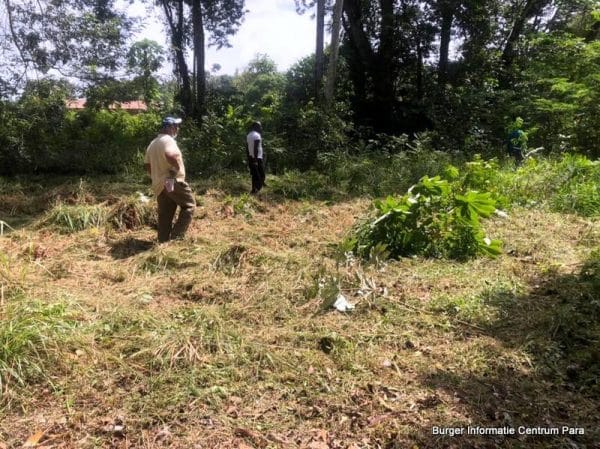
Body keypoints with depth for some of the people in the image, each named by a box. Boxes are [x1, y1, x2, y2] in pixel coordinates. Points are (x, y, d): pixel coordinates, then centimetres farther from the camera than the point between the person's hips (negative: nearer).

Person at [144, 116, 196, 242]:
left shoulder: (152, 144, 19)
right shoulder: (168, 140, -11)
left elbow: (147, 165, 22)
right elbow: (170, 155, -34)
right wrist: (177, 167, -18)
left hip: (159, 185, 9)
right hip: (173, 182, -9)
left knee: (165, 216, 12)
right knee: (189, 205, 4)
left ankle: (163, 241, 16)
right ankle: (176, 235, -2)